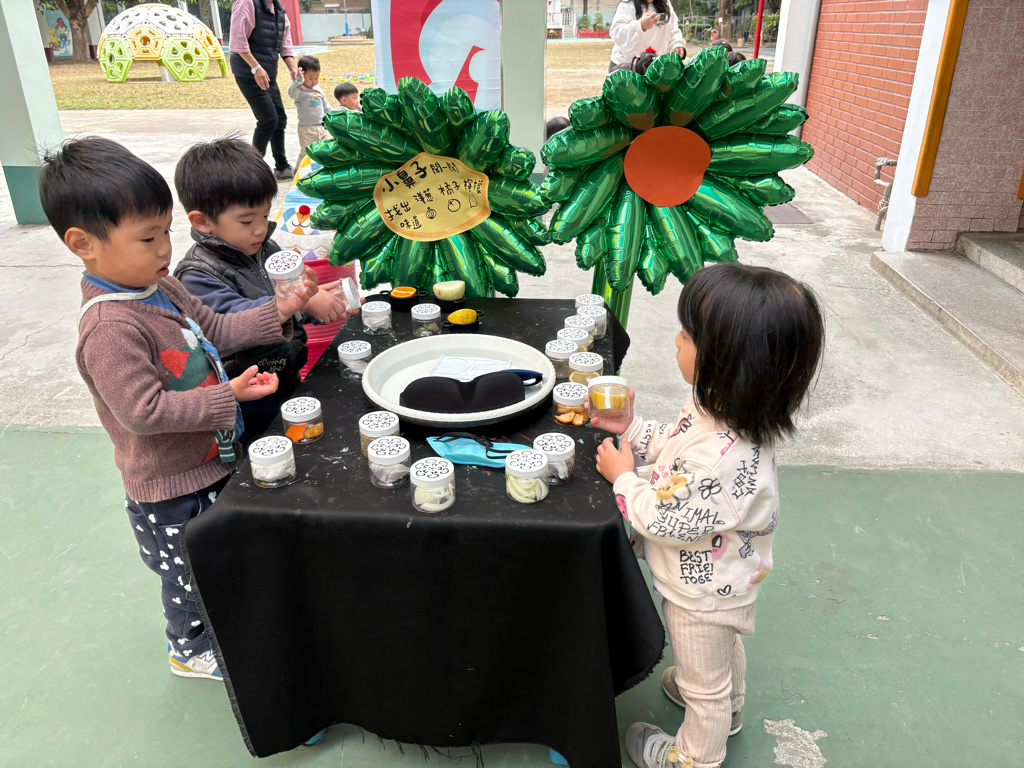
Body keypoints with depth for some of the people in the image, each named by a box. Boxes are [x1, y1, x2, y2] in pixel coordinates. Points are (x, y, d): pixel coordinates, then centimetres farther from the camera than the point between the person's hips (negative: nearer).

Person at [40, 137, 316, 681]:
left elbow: (214, 330, 9)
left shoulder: (157, 286, -1)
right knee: (190, 572, 16)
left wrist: (277, 313, -3)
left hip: (210, 462, 9)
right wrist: (228, 396, -30)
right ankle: (191, 650, 42)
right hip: (170, 491, -8)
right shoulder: (110, 328, -31)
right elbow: (143, 411, -32)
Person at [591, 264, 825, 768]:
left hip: (702, 595, -9)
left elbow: (669, 524, -32)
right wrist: (631, 428, -6)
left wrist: (623, 478, -20)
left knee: (703, 679, 22)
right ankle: (725, 707, 66)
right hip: (719, 581, 9)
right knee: (723, 649, 37)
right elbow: (676, 448, 4)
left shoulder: (725, 460, -45)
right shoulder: (725, 411, -15)